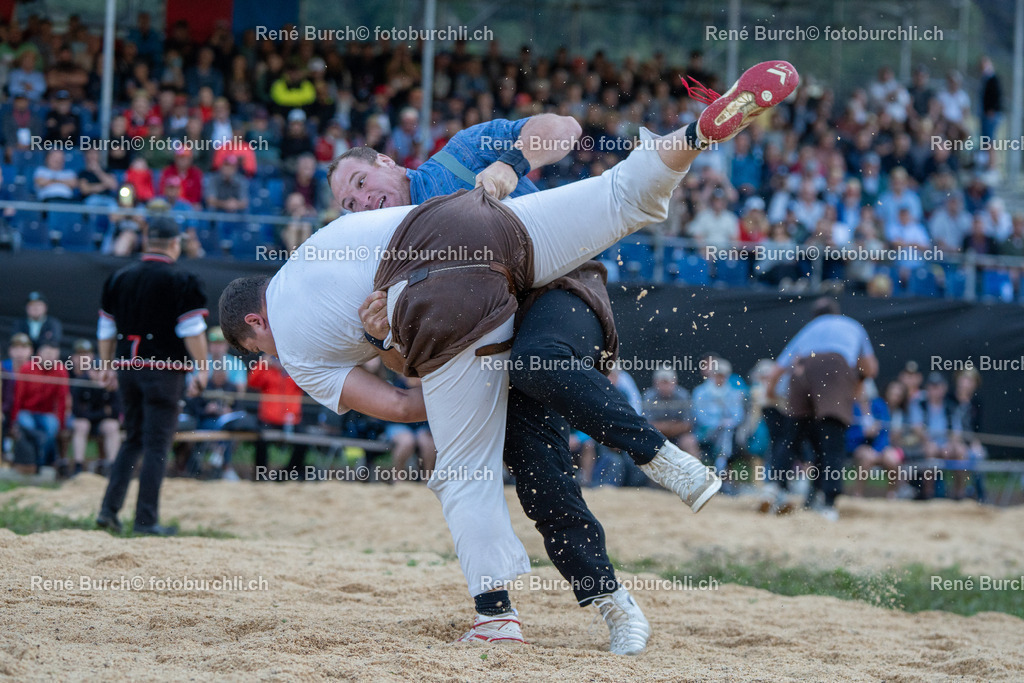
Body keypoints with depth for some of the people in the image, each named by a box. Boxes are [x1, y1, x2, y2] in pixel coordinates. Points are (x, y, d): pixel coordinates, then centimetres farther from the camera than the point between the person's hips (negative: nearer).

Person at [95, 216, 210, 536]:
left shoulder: (119, 278, 9)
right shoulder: (180, 281, -8)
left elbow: (106, 329, 14)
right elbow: (192, 330, -12)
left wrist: (107, 366, 21)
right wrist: (202, 369, -8)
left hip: (127, 367, 6)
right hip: (163, 369, -6)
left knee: (133, 440, 17)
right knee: (156, 445, -1)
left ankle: (109, 509, 8)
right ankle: (146, 519, -3)